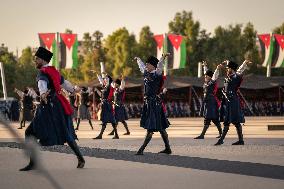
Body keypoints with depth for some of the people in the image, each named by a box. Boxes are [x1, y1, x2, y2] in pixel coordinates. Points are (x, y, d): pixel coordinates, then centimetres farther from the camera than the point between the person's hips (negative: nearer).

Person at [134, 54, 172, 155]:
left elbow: (159, 67, -30)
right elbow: (142, 66, 32)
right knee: (160, 127, 11)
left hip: (154, 103, -9)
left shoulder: (156, 74, -10)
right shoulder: (147, 73, 13)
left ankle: (142, 149, -8)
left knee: (151, 128, -6)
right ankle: (167, 148, 16)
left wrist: (163, 58, -48)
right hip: (147, 102, 9)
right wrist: (138, 59, 51)